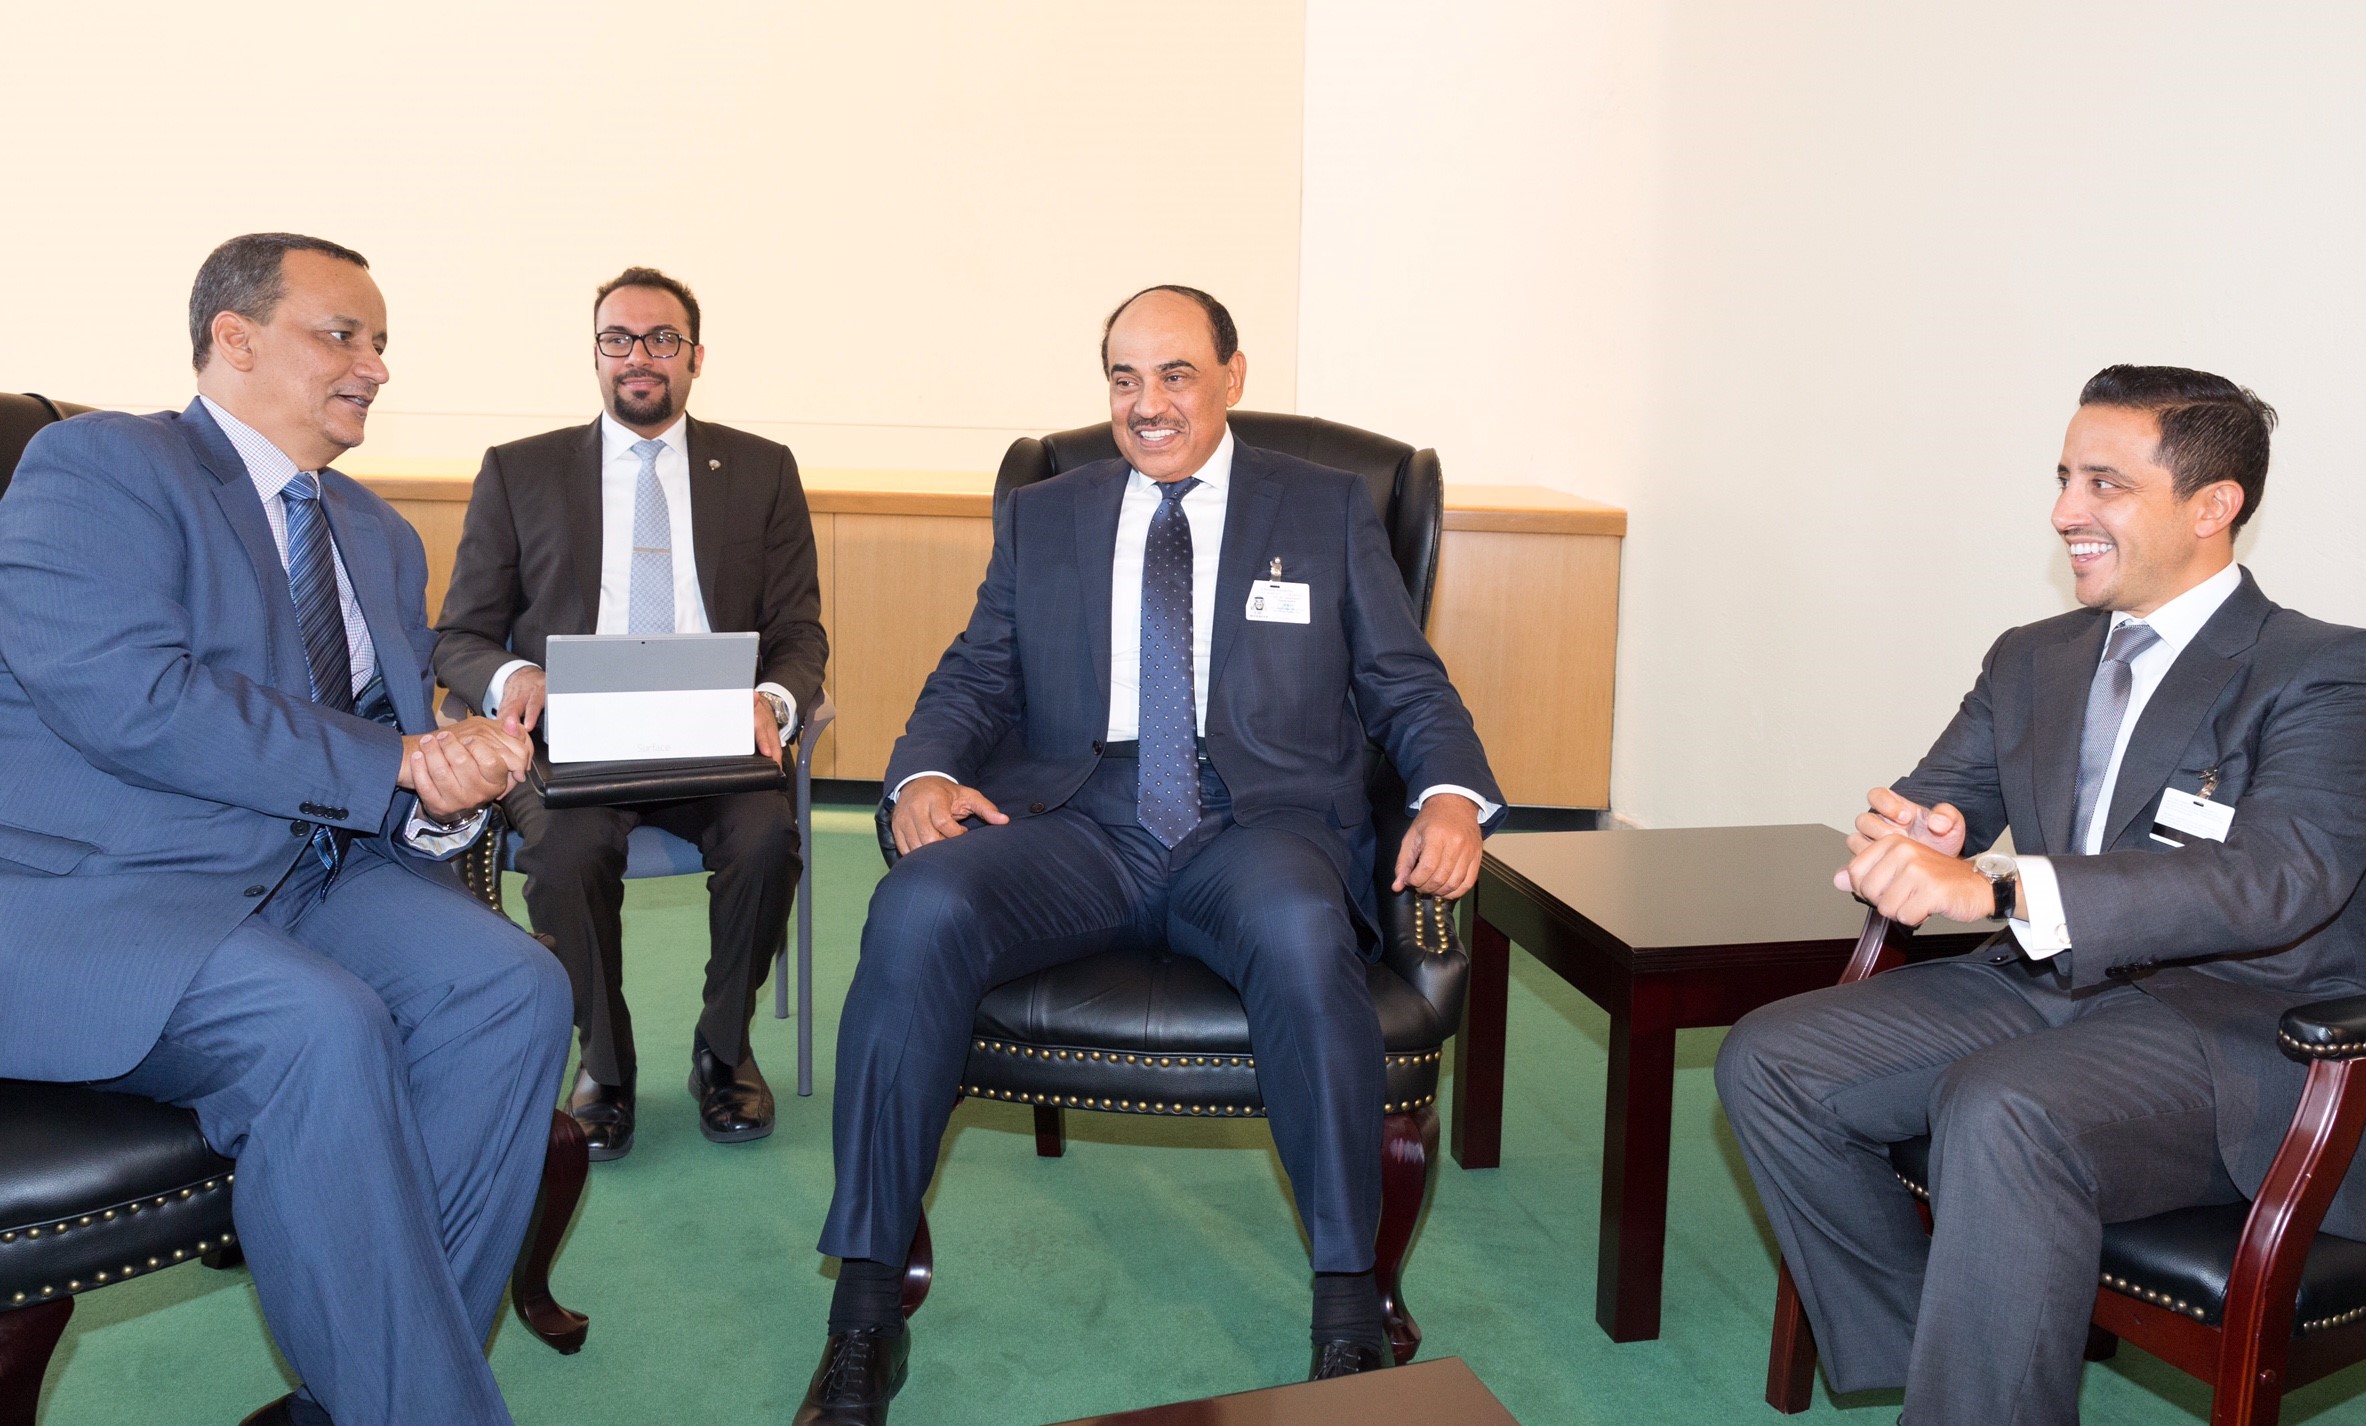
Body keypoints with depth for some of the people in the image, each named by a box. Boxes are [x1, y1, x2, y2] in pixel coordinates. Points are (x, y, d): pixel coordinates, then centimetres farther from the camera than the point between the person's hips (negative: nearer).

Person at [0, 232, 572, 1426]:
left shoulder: (381, 540, 19)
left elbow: (394, 753, 13)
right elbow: (122, 694, -20)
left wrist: (445, 794, -12)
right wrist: (390, 768, -19)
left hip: (308, 878, 7)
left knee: (511, 986, -18)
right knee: (320, 1027, -32)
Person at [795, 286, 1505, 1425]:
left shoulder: (1328, 509, 15)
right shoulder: (1039, 520, 20)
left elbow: (1406, 686, 12)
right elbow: (974, 680, 17)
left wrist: (1452, 796, -9)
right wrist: (926, 772, -6)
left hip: (1261, 826, -1)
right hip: (1077, 824, 2)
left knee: (1302, 931, -37)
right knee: (915, 913, -28)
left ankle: (1349, 1310, -20)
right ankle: (866, 1309, -17)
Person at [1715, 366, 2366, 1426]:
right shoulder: (2032, 661, 15)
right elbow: (1935, 802, 14)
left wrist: (1995, 888, -38)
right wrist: (1907, 842, -15)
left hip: (2234, 1025, -7)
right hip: (2042, 984, 7)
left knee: (2000, 1111, -36)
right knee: (1766, 1061, -10)